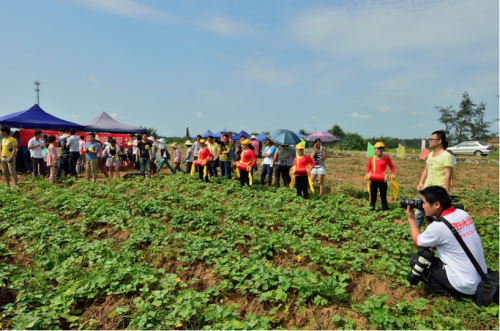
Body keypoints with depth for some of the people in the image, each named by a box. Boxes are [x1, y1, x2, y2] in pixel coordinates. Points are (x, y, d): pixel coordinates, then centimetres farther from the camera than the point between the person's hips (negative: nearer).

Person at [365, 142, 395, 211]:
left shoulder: (386, 158, -2)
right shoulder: (371, 158, 5)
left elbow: (392, 167, 8)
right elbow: (369, 167, 18)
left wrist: (393, 174, -9)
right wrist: (367, 174, 0)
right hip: (373, 181, 2)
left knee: (383, 196, 5)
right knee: (373, 196, 11)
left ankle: (385, 209, 15)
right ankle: (371, 209, 23)